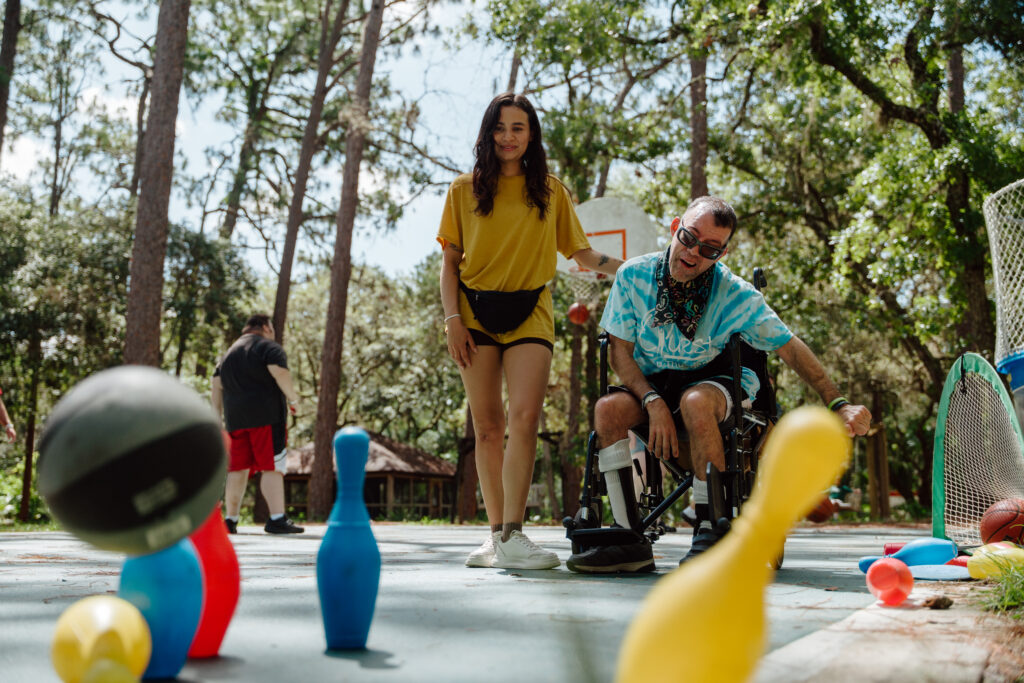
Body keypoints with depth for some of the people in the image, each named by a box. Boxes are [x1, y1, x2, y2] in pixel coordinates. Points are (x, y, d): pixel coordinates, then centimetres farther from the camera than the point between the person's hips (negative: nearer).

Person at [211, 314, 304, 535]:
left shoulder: (228, 353, 23)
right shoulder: (270, 347, 2)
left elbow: (216, 390, 19)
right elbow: (281, 374, -14)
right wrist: (293, 400, -1)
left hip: (235, 418, 6)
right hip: (266, 416, -6)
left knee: (238, 469, 10)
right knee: (272, 467, -8)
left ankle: (230, 519, 10)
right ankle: (277, 518, -15)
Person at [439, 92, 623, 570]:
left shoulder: (550, 190, 12)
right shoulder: (465, 189, 11)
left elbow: (579, 251, 14)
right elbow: (449, 262, 8)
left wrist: (629, 268, -1)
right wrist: (453, 320, -3)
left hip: (529, 312, 0)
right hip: (477, 311, 1)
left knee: (525, 417, -18)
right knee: (488, 425, 1)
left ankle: (512, 536, -17)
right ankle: (497, 534, 9)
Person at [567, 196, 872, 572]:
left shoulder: (736, 294, -17)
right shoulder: (634, 275, -13)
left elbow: (791, 349, -12)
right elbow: (619, 350, -8)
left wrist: (839, 405, -19)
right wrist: (654, 403, -23)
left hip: (713, 377, -2)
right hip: (650, 382, 3)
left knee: (695, 402, -38)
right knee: (608, 409, -28)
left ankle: (711, 530, -25)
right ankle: (631, 542, -25)